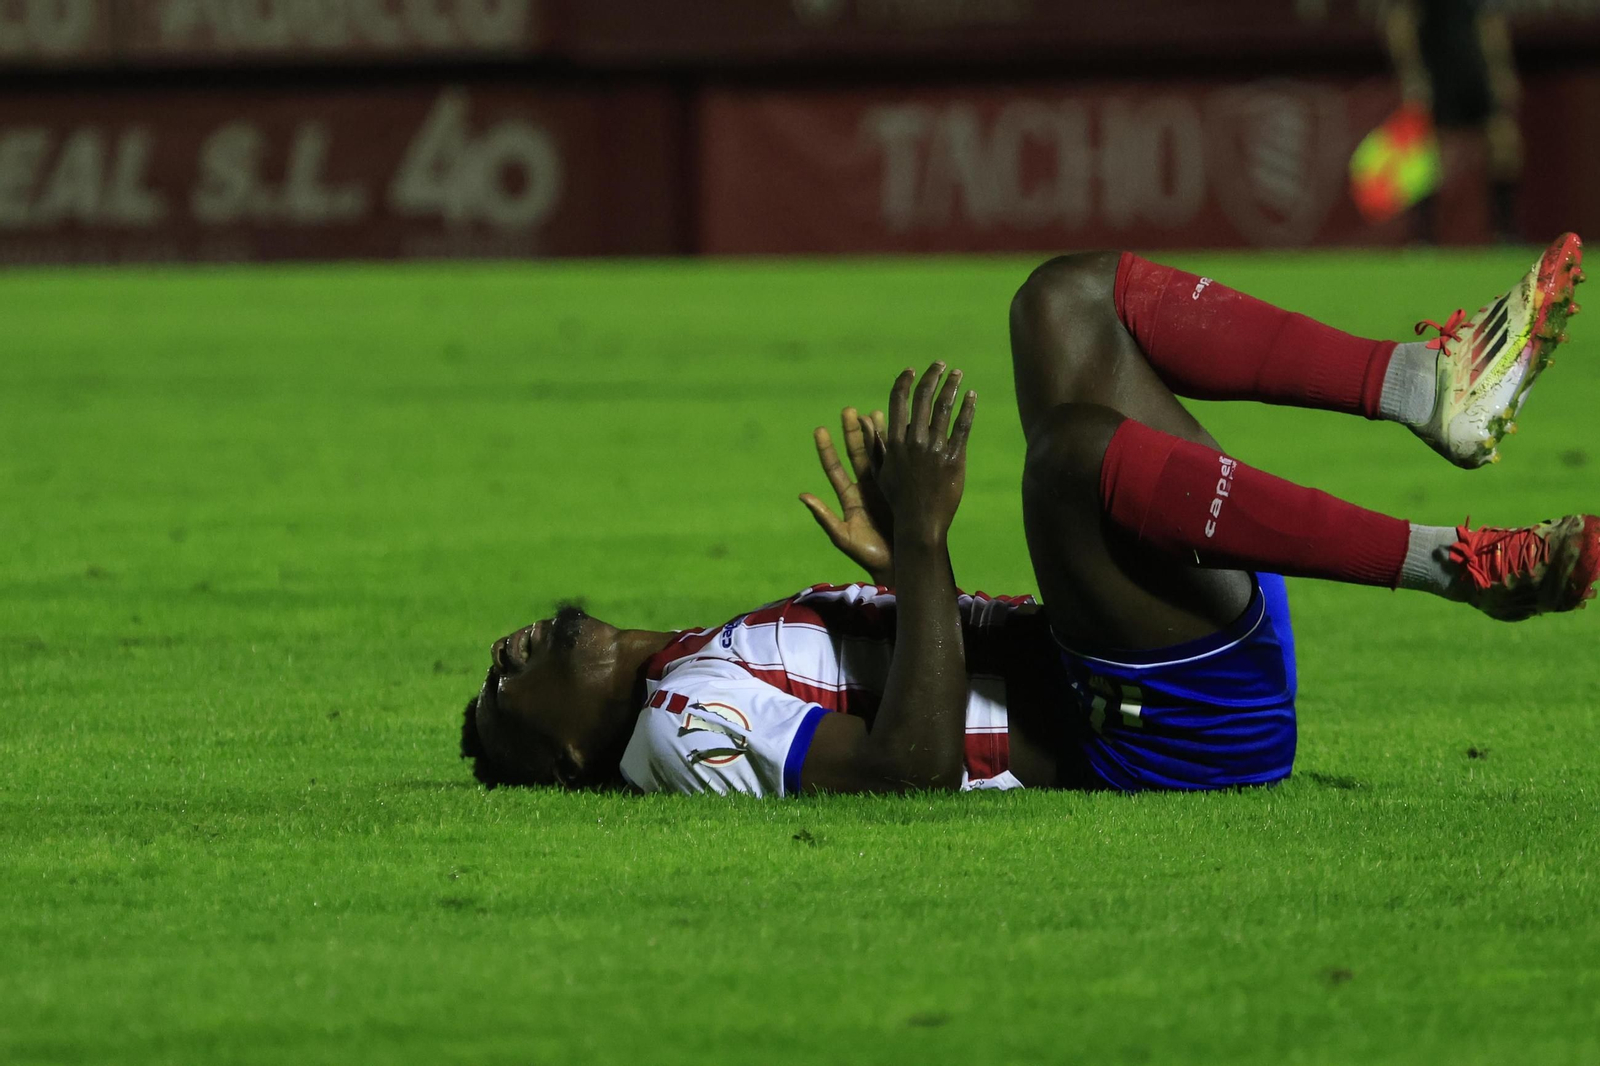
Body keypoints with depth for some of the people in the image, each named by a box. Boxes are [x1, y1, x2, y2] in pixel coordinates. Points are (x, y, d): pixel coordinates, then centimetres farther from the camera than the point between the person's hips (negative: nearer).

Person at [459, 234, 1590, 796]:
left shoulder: (707, 661, 21)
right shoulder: (681, 724, -11)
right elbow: (912, 764, -25)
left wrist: (896, 560, 10)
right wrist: (918, 541, -23)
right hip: (1154, 735, -10)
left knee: (1075, 300, 10)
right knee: (1077, 446, -36)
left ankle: (1435, 391, -1)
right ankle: (1463, 564, -29)